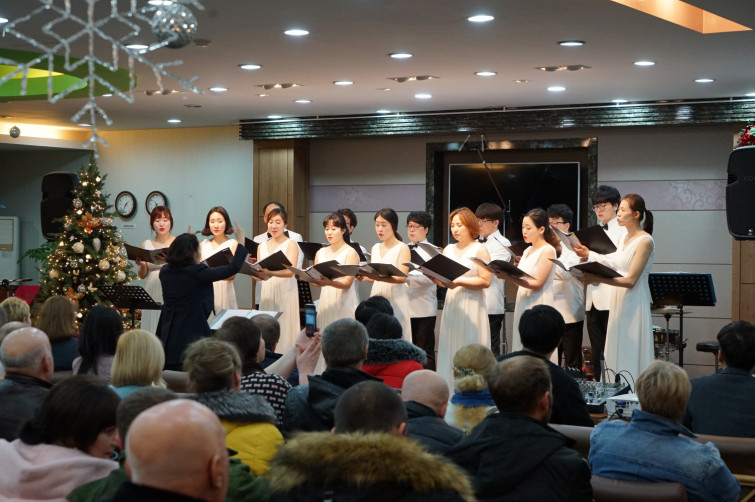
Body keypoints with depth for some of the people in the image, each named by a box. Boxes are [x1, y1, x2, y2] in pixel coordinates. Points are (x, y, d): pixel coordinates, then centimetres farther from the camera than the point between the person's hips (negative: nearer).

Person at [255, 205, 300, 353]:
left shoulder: (291, 244, -1)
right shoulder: (262, 246, 15)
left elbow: (290, 271, -15)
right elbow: (259, 274, 17)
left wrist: (270, 273, -32)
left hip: (285, 293, -4)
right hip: (267, 292, 5)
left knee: (284, 329, -8)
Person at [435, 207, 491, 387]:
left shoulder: (480, 250, -2)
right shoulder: (449, 250, 15)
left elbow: (485, 281, -11)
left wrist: (459, 282, -18)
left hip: (471, 306, -5)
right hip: (451, 305, 5)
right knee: (449, 350, 3)